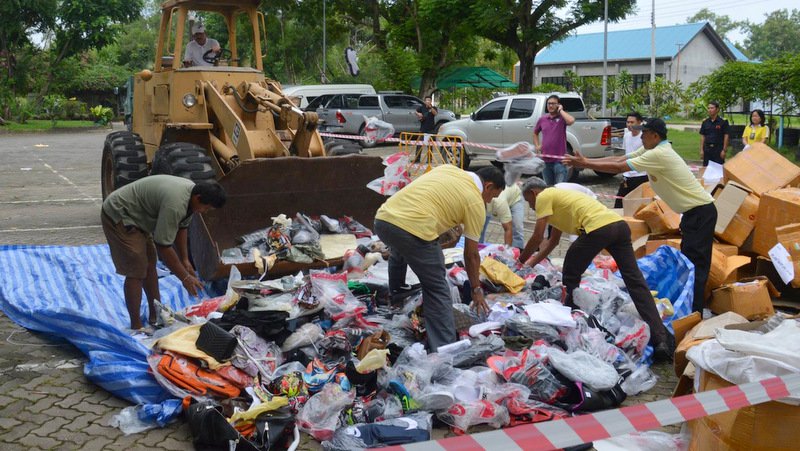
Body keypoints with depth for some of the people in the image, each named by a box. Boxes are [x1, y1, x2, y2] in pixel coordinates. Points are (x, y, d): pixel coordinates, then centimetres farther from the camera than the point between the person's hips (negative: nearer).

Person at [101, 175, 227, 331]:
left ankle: (155, 315, 24)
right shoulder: (175, 204, -33)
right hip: (118, 217, -10)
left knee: (150, 265, 14)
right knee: (137, 271, -11)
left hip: (136, 216, 10)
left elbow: (180, 228, 9)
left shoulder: (191, 191, -4)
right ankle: (136, 327, -4)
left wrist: (185, 260, 6)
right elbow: (163, 246, -29)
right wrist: (185, 277, -22)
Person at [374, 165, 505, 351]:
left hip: (382, 217, 7)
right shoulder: (476, 202, 8)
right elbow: (471, 254, 12)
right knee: (437, 290, 6)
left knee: (397, 253, 39)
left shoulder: (447, 168, 24)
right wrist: (476, 290, 23)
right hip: (412, 230, -7)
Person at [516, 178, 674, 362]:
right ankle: (661, 339, -5)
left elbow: (537, 238, 6)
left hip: (598, 229, -9)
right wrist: (531, 263, 45)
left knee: (570, 278, 13)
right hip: (620, 224, 9)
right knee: (635, 281, 2)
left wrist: (520, 261, 22)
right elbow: (553, 241, 43)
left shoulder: (544, 197, 11)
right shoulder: (557, 195, 37)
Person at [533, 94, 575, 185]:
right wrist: (537, 146, 12)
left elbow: (571, 120, -27)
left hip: (559, 159, -5)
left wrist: (560, 110, -13)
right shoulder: (542, 119, 10)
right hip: (545, 160, 5)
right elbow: (535, 133, 27)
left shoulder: (562, 118, -3)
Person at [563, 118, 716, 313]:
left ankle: (694, 313, -11)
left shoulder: (658, 154, -21)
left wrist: (584, 163, -13)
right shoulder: (653, 150, 8)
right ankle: (688, 305, 23)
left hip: (701, 211, -10)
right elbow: (619, 159, 6)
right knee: (687, 259, 15)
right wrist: (585, 160, -2)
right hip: (693, 210, 10)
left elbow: (618, 167, -20)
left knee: (695, 263, -11)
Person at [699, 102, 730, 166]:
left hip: (718, 149, -4)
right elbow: (702, 136, 10)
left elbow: (726, 136, -4)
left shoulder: (723, 121, -2)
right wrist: (701, 150, 4)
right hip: (707, 148, 4)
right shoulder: (705, 122, 9)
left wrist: (724, 150, -9)